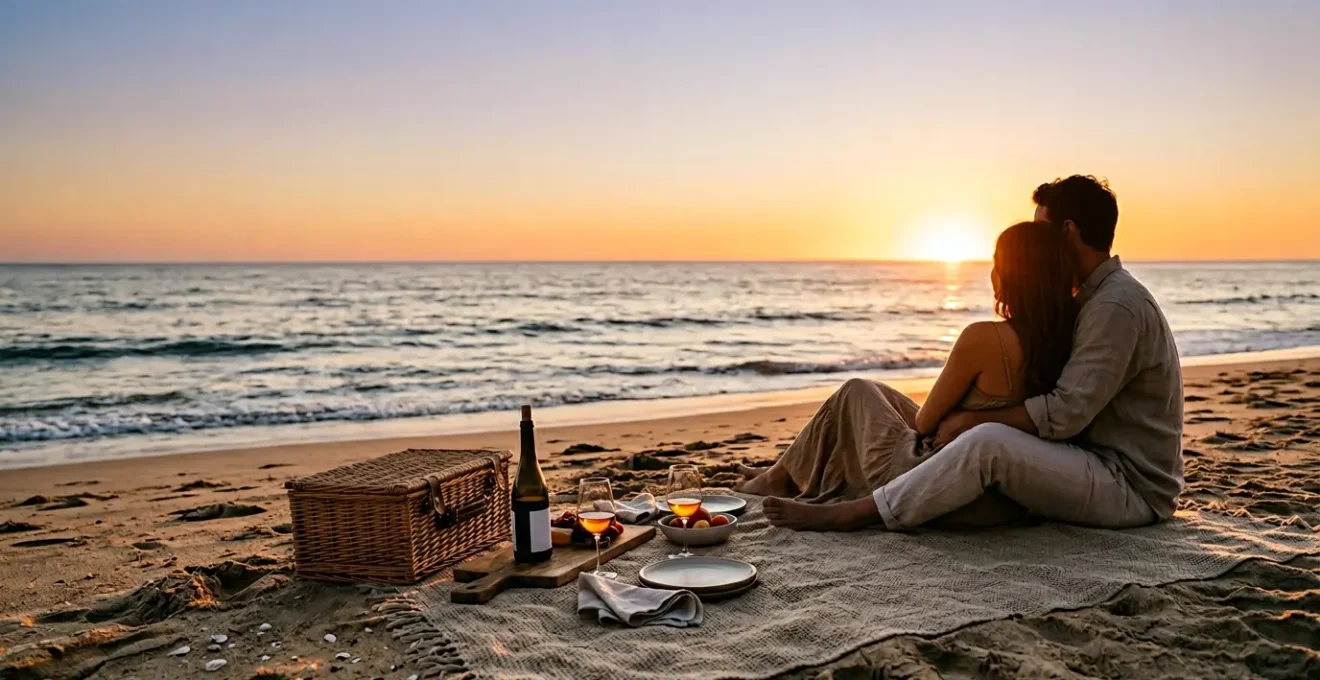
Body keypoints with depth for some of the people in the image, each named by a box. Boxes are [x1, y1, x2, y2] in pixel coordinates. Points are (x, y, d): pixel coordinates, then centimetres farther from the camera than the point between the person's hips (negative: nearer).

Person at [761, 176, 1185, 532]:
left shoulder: (1117, 306, -18)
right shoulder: (1097, 298, 16)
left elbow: (1066, 413, -24)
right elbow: (1068, 403, 17)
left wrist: (972, 418, -16)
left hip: (1132, 489, -11)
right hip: (1105, 470, 11)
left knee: (987, 442, -32)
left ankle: (854, 514, -23)